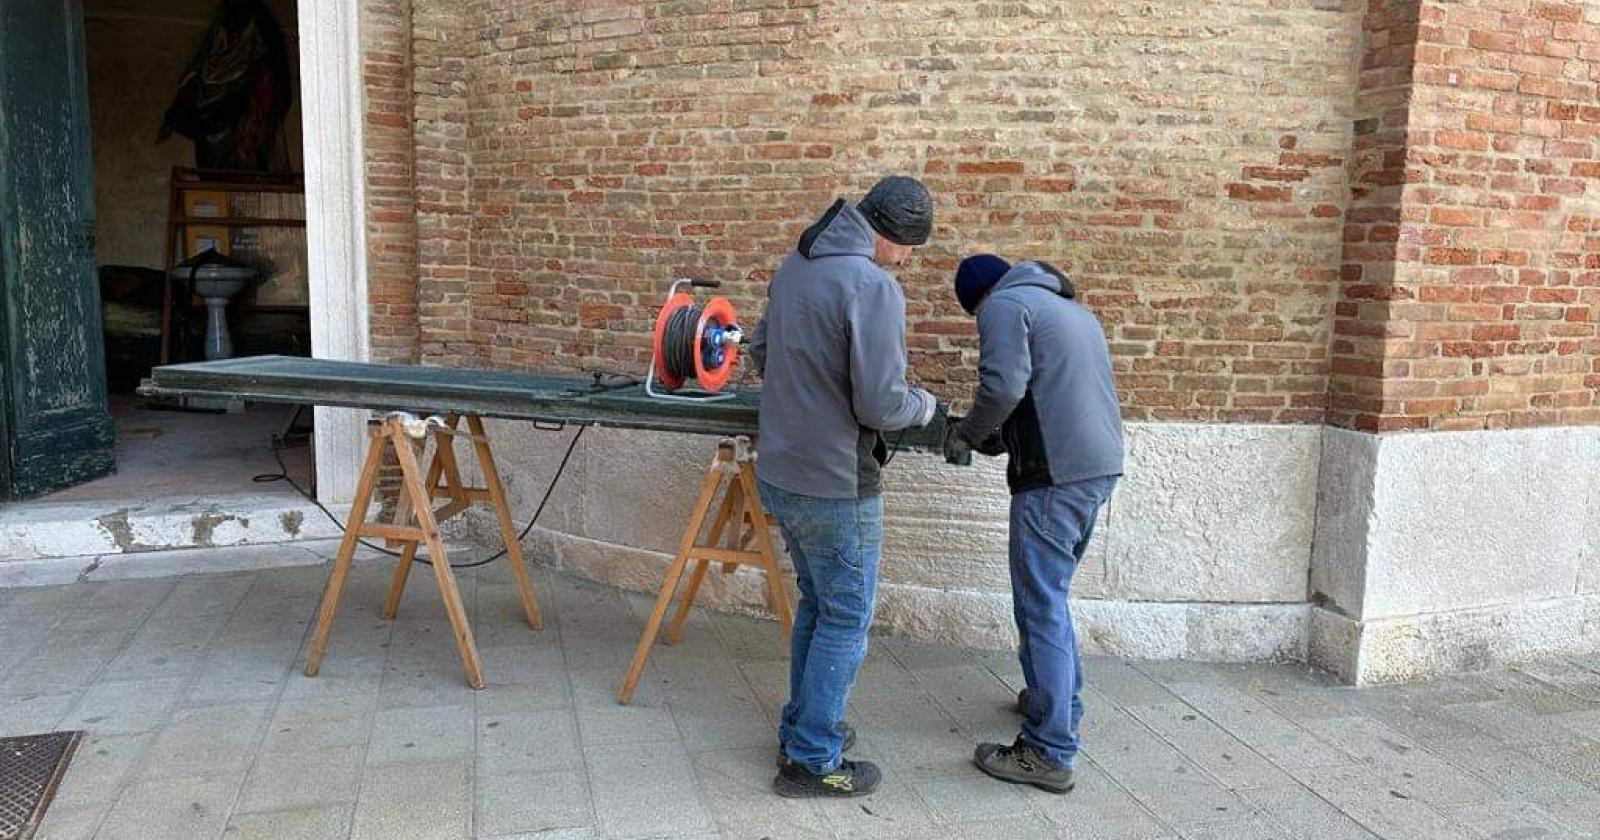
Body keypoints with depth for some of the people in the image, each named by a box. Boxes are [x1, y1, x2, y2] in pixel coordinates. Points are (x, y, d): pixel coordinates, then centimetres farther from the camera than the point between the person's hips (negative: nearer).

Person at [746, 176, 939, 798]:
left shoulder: (794, 266, 6)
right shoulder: (874, 288, -22)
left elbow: (759, 352, 18)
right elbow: (880, 406, -22)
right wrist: (923, 405, -1)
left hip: (778, 473, 9)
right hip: (835, 488, -8)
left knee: (817, 604, 23)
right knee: (845, 620, 7)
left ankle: (801, 728, 36)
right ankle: (811, 762, 18)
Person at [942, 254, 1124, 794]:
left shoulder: (1003, 304, -2)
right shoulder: (1072, 307, 25)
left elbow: (1003, 385, -18)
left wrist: (964, 435, -1)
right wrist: (999, 438, 24)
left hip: (1054, 476, -9)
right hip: (1102, 467, 9)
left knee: (1041, 607, -3)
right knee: (1050, 596, 23)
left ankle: (1049, 753, 1)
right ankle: (1062, 700, 37)